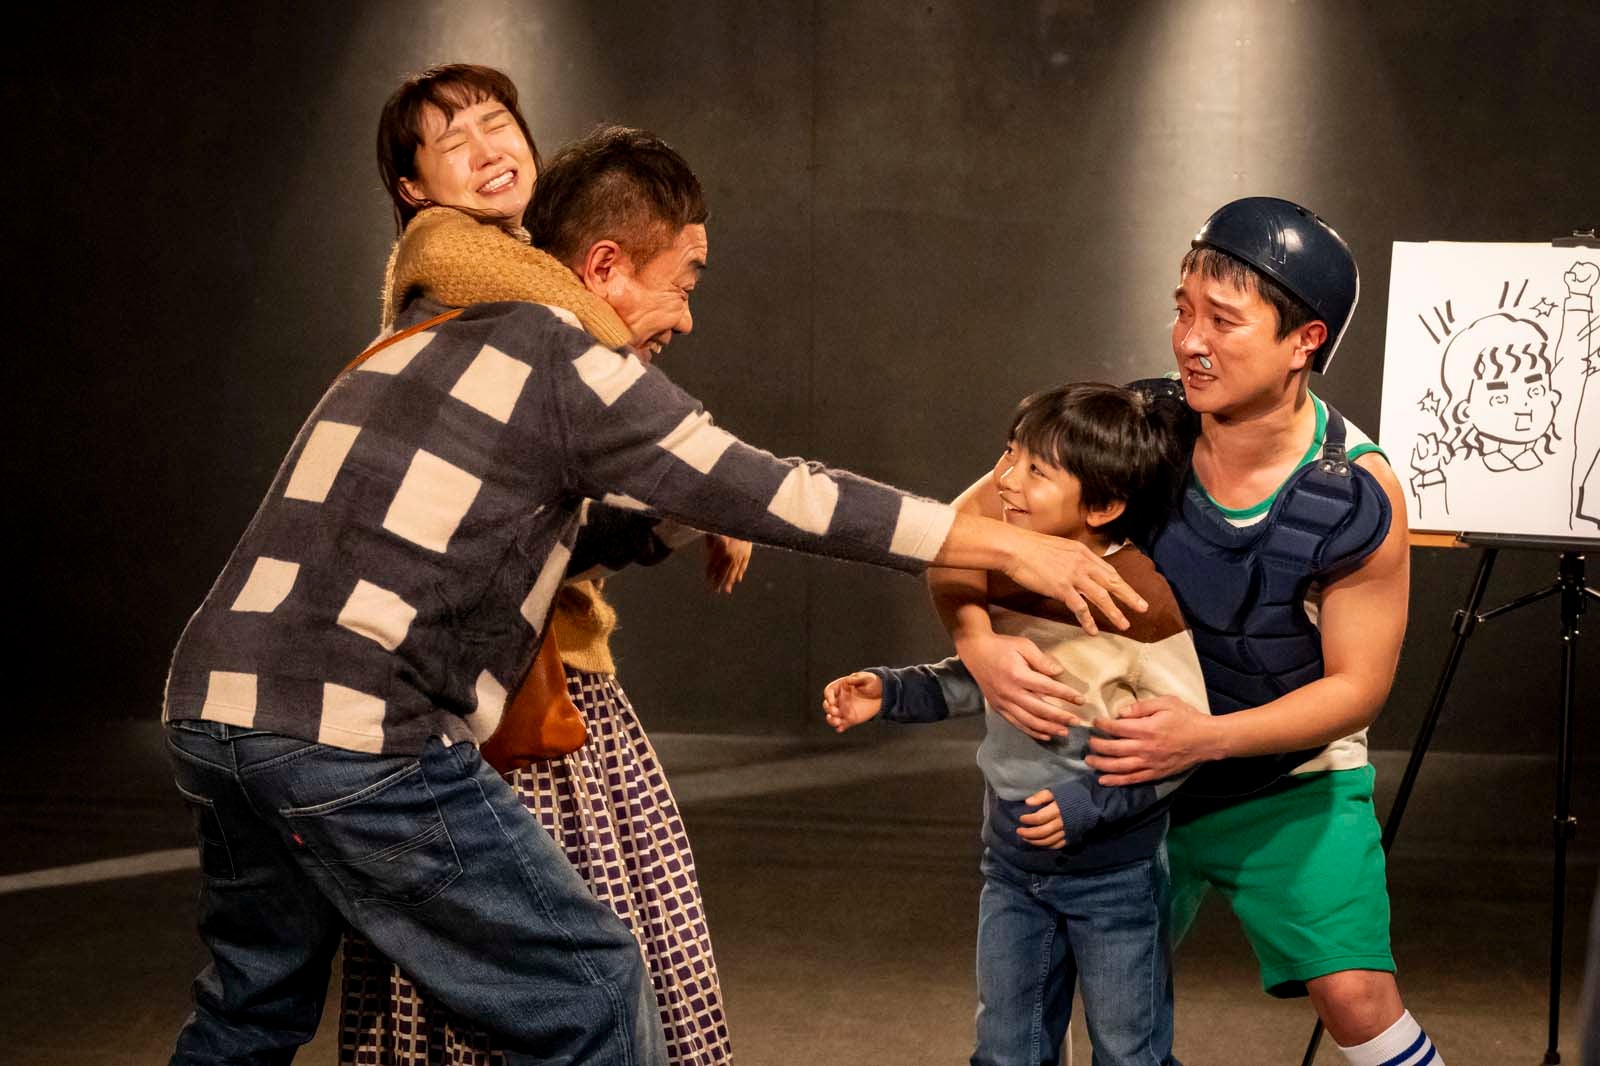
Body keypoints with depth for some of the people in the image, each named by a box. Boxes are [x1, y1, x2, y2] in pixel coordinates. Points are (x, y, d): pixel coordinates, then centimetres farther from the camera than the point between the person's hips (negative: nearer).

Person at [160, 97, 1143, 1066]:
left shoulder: (427, 330, 19)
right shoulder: (568, 366, -5)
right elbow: (788, 499, -6)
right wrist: (1010, 545, 0)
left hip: (213, 697, 9)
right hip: (354, 734, -9)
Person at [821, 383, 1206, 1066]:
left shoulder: (1143, 600, -23)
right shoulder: (1003, 572, -4)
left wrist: (1092, 802, -26)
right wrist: (888, 692, 0)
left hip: (1114, 875, -6)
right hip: (1012, 865, 6)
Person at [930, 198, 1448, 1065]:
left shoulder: (1360, 499, -24)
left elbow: (1357, 685, -16)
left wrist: (1208, 735, -31)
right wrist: (979, 644, -34)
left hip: (1289, 777, -2)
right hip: (1135, 768, 2)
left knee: (1356, 995, -10)